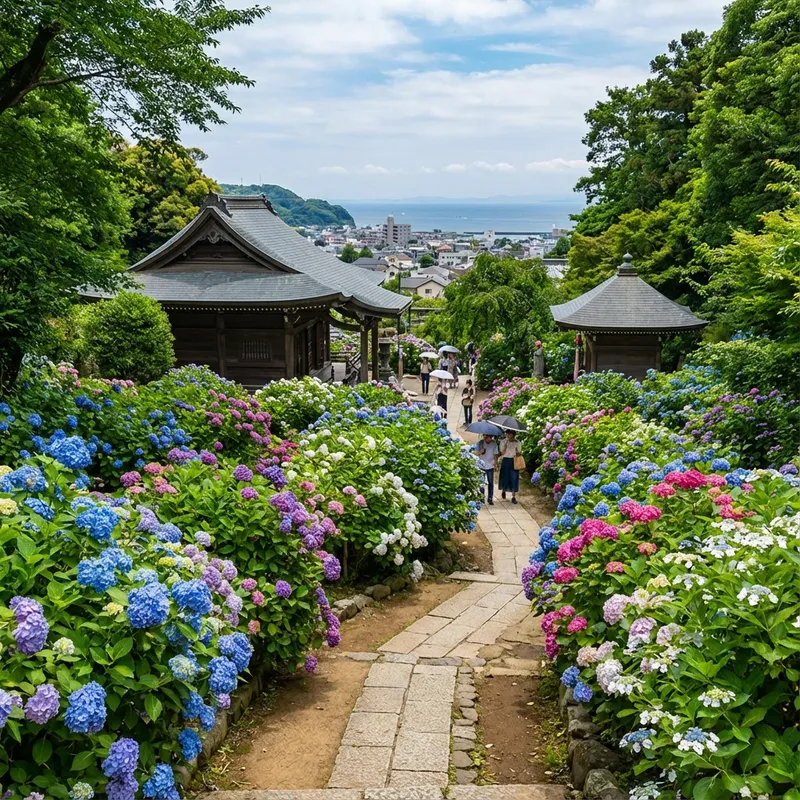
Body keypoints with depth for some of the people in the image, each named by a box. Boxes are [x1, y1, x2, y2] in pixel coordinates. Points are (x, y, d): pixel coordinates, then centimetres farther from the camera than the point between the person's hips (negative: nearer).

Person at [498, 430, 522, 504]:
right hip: (506, 461, 0)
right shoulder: (503, 442, -1)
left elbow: (520, 453, 7)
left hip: (514, 461, 0)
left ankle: (513, 497, 0)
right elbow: (502, 453, -7)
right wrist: (506, 445, -18)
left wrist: (518, 454, -16)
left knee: (514, 479, -4)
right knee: (505, 477, 6)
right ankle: (503, 491, 38)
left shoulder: (517, 443, 3)